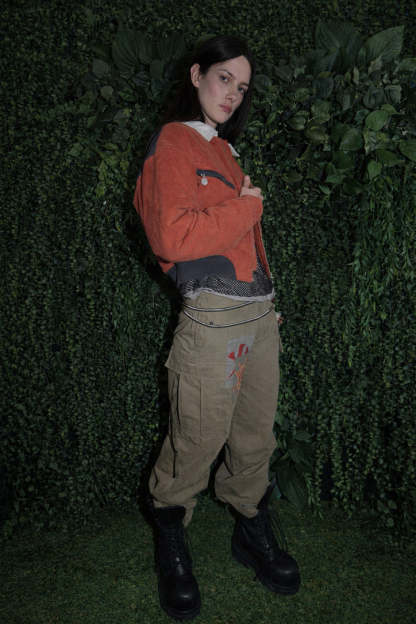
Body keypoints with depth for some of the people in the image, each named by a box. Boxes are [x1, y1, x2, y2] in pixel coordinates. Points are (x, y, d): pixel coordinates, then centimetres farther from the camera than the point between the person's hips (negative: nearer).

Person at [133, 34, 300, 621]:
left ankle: (252, 532, 35)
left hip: (260, 313, 8)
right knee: (198, 442, 1)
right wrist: (247, 206, -6)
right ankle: (171, 547, 25)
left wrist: (266, 294, 11)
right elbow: (172, 236, -16)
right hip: (213, 317, -8)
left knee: (256, 437, 15)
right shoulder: (171, 143, -2)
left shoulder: (224, 149, 23)